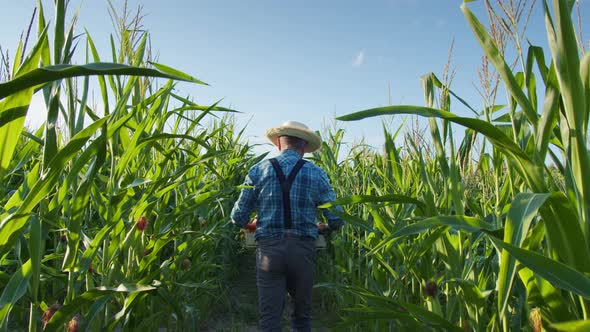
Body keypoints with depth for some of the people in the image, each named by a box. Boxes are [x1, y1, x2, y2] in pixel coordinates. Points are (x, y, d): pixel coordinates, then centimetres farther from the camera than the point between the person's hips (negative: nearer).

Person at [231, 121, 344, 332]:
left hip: (269, 249, 0)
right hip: (303, 249, 1)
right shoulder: (316, 173, 1)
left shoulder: (258, 170, 1)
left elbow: (238, 218, 3)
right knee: (302, 315, 18)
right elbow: (336, 220, 2)